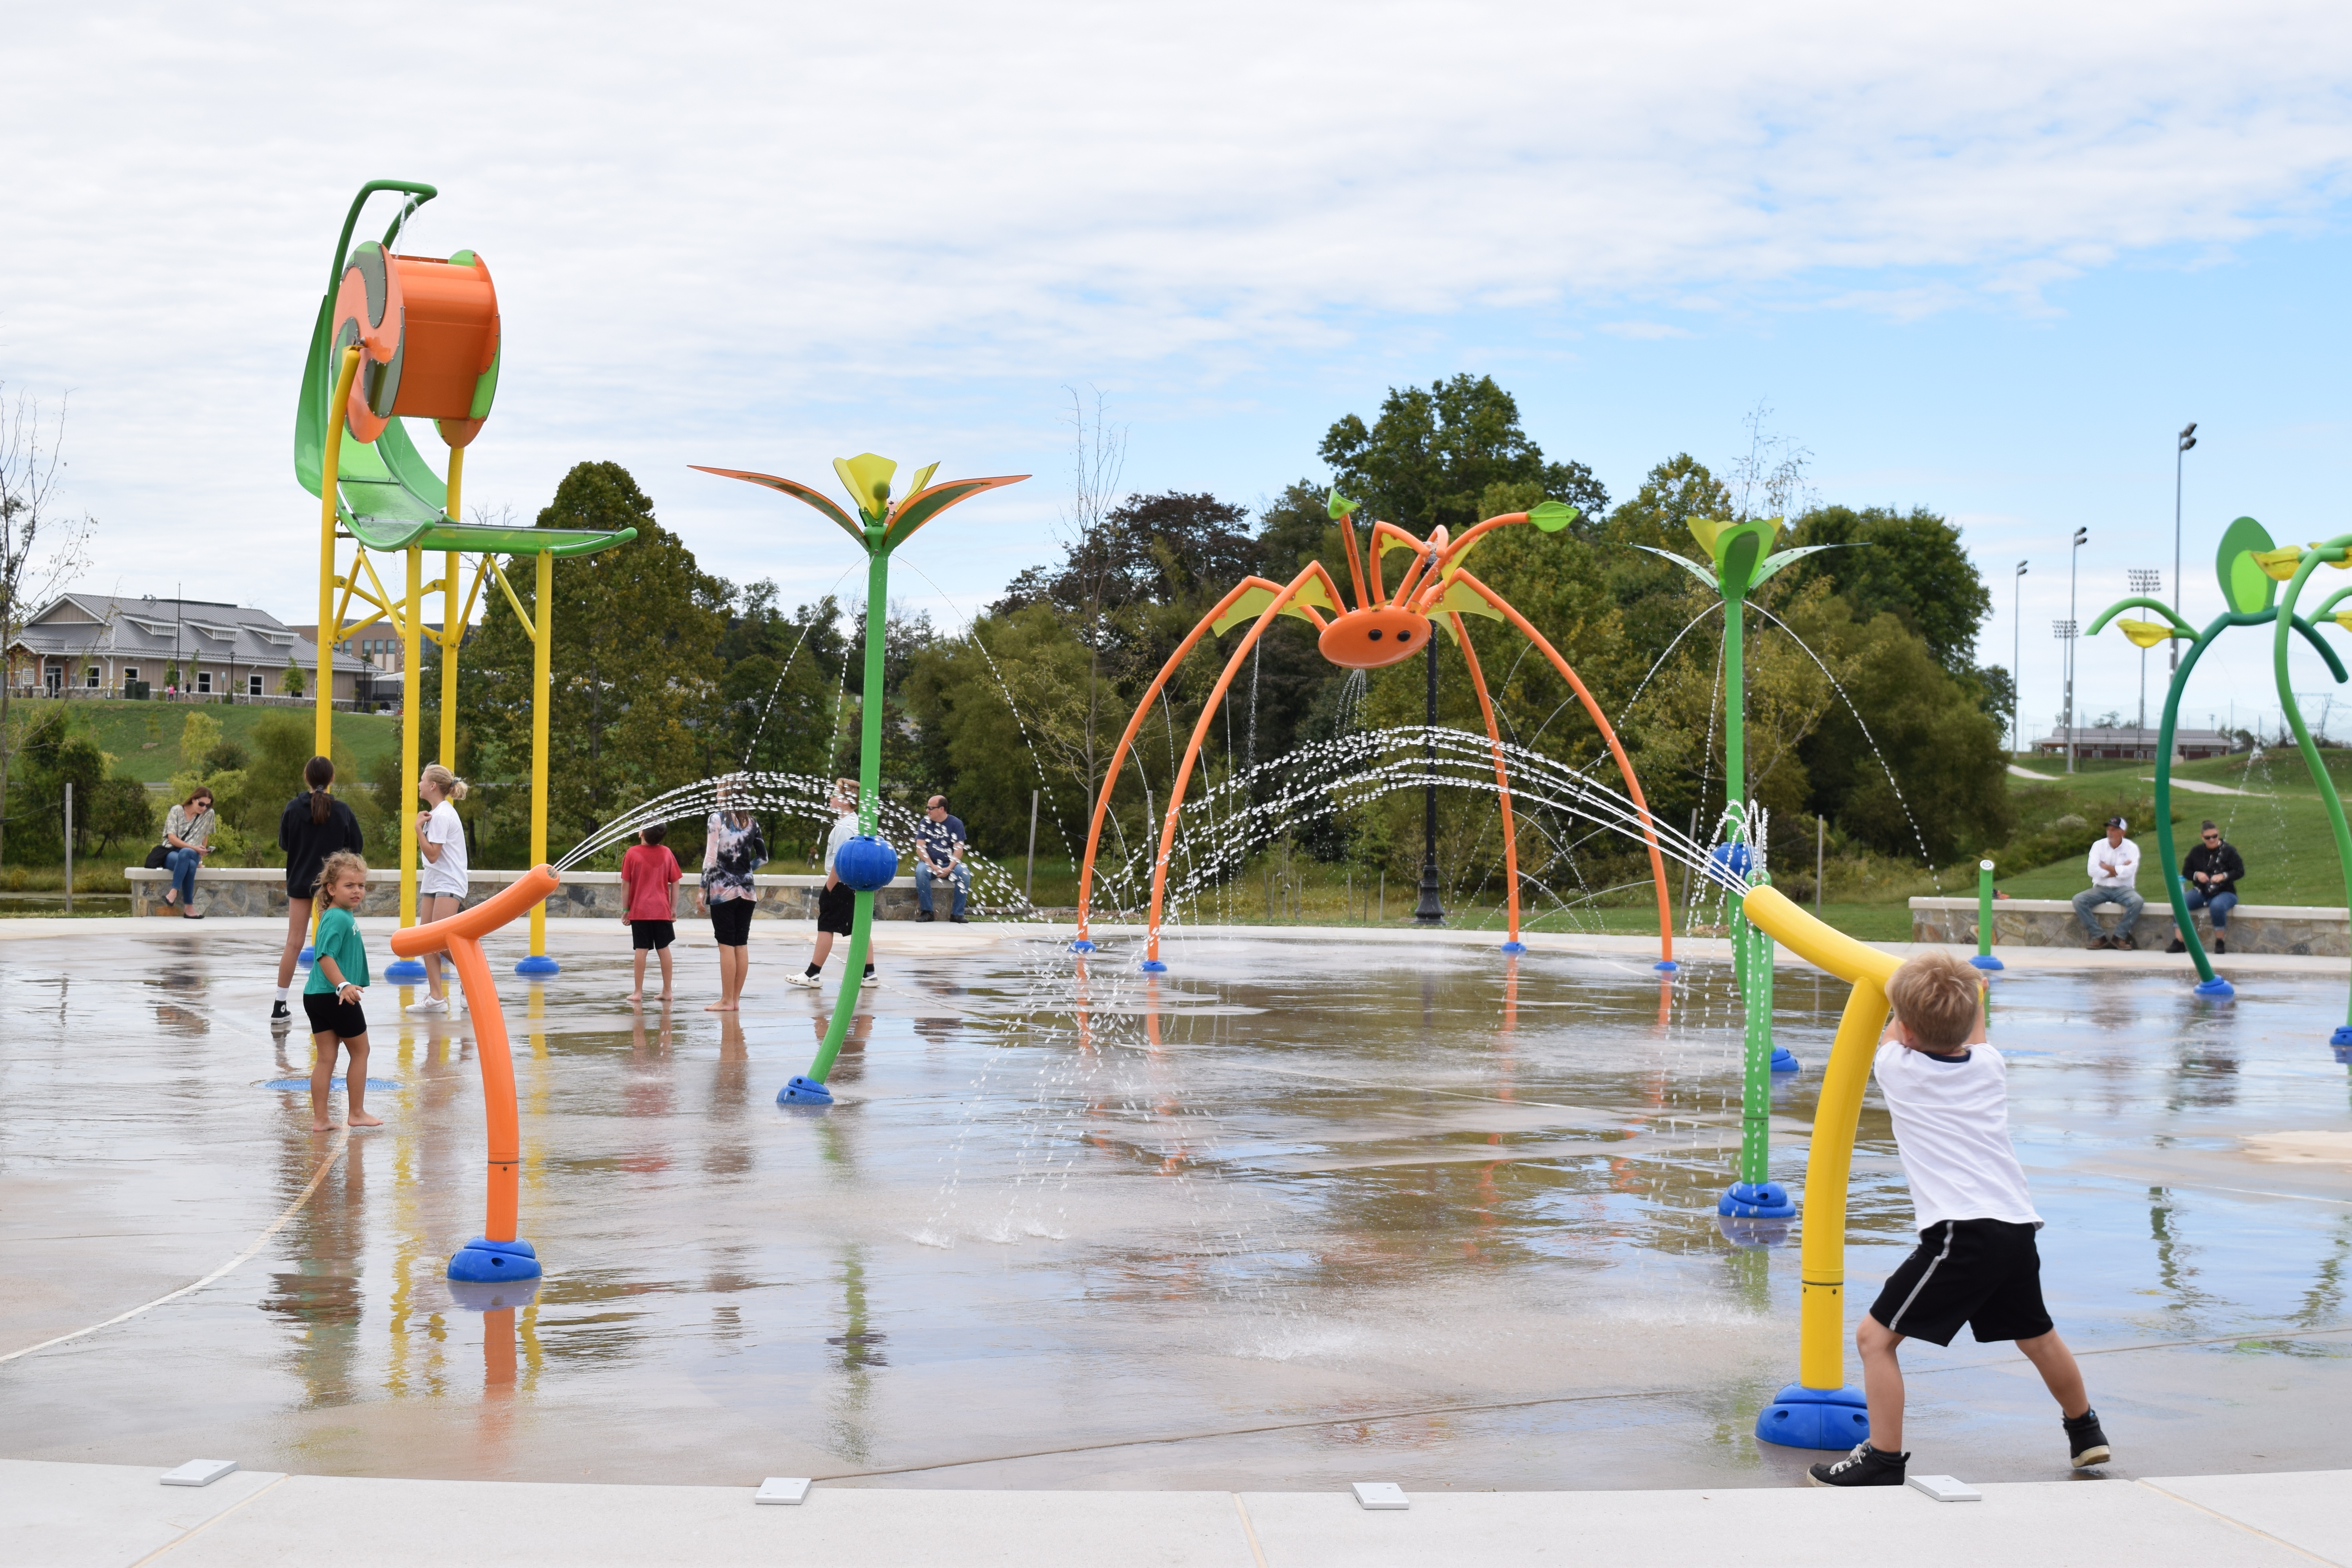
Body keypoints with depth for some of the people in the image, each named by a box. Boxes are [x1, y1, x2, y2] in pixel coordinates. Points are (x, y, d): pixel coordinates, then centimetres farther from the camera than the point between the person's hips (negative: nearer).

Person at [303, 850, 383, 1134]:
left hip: (315, 996, 9)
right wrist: (344, 985, -34)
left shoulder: (340, 916, 14)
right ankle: (356, 1113, 15)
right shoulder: (339, 918, -16)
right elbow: (325, 957, -26)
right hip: (336, 998, -9)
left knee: (326, 1058, 10)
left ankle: (320, 1119, 10)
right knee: (360, 1051, 8)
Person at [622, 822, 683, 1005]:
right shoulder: (667, 853, 1)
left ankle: (638, 992, 1)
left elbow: (625, 884, -5)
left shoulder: (632, 853, -5)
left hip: (639, 911, -2)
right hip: (662, 910, 2)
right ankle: (667, 991, 11)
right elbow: (675, 883, 3)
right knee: (664, 949, 8)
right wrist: (674, 909, 10)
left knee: (642, 950, 0)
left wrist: (625, 910, 2)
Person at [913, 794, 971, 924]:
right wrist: (933, 867, -19)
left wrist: (949, 868, -21)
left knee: (964, 873, -30)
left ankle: (957, 914, -22)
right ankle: (926, 912, -25)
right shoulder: (925, 823, 3)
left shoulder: (956, 823, 0)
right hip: (929, 863, 0)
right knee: (921, 872, -34)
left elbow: (958, 849, -7)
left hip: (950, 864, 0)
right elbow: (920, 848, -5)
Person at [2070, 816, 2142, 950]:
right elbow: (2093, 871, -11)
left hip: (2122, 889, -1)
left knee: (2138, 902, -33)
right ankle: (2099, 937, -21)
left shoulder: (2131, 848, 0)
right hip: (2100, 888, 1)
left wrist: (2107, 867, -10)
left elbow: (2130, 871, -17)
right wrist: (2118, 870, -10)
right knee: (2078, 900, -25)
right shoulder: (2098, 846, 3)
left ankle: (2119, 937, -19)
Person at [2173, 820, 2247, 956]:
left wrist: (2224, 876, -23)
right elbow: (2186, 872, 13)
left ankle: (2220, 943, -21)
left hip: (2224, 892, -4)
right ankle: (2179, 943, -22)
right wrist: (2197, 875, -8)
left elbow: (2240, 872, -6)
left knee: (2217, 906, -39)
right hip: (2201, 892, 4)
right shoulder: (2197, 852, 8)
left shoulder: (2228, 851, -3)